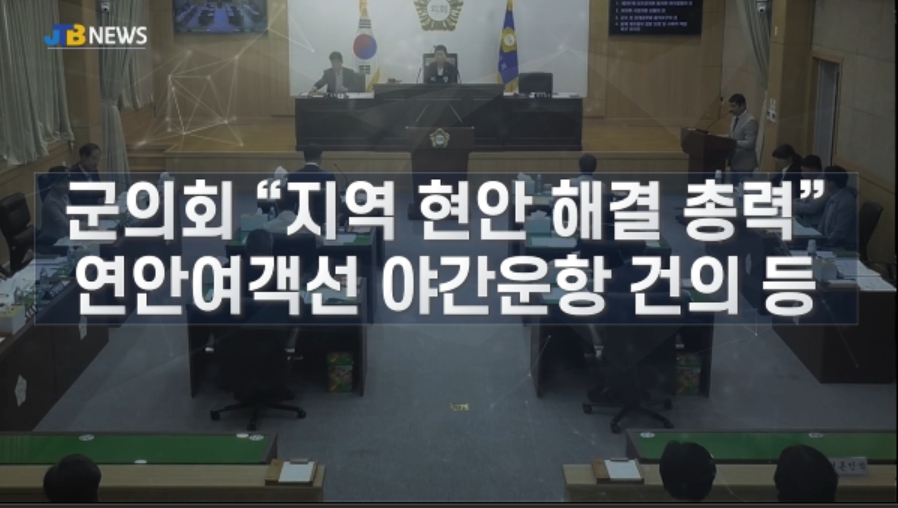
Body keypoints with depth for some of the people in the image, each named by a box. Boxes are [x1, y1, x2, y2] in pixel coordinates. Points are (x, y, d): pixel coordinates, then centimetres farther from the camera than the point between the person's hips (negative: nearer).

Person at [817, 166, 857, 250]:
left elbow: (839, 233, -21)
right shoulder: (833, 198, 8)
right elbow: (824, 223, 17)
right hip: (830, 243, 9)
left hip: (843, 248, -9)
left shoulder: (846, 202, -20)